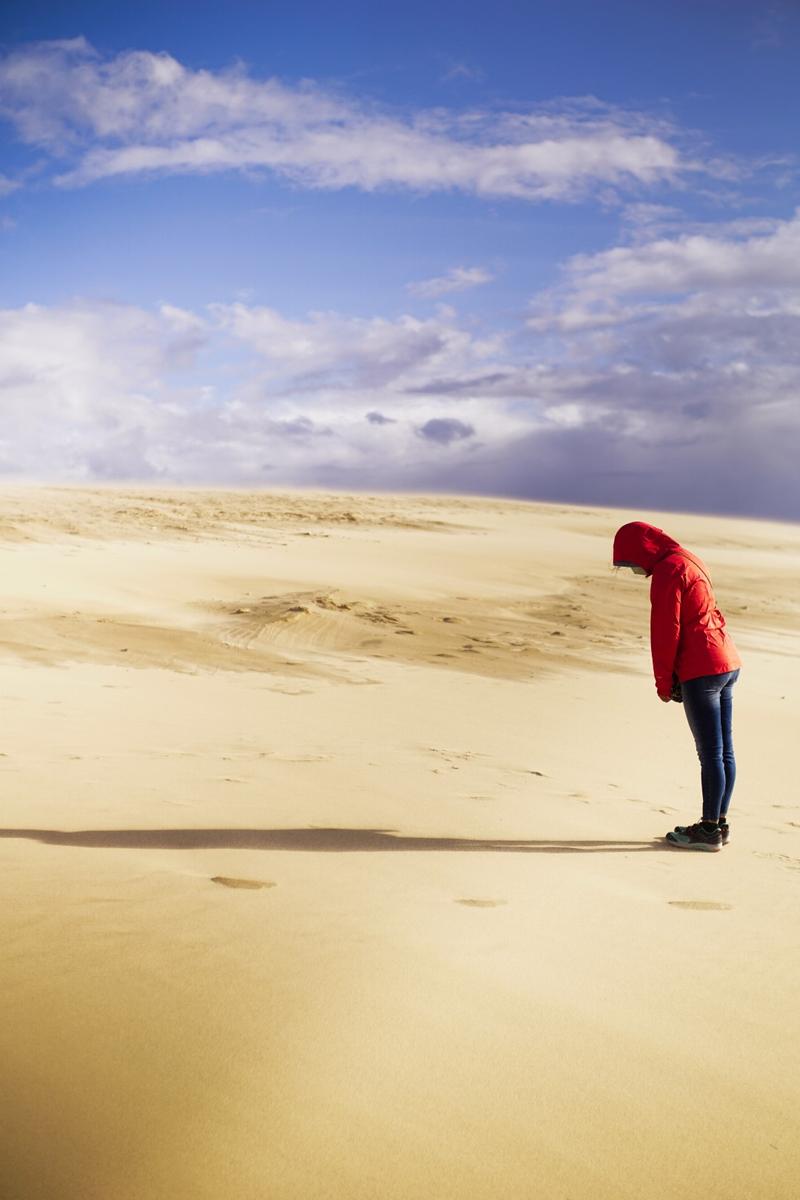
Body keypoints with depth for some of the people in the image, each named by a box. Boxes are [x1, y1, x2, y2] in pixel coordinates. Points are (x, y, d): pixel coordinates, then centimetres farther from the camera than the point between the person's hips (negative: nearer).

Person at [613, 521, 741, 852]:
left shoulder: (667, 572, -12)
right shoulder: (689, 561, 17)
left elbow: (665, 632, -14)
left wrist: (663, 682, -4)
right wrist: (674, 679, 15)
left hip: (701, 670, -10)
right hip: (727, 663, 10)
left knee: (711, 753, -3)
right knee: (724, 751, 12)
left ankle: (709, 830, 3)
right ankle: (720, 823, 19)